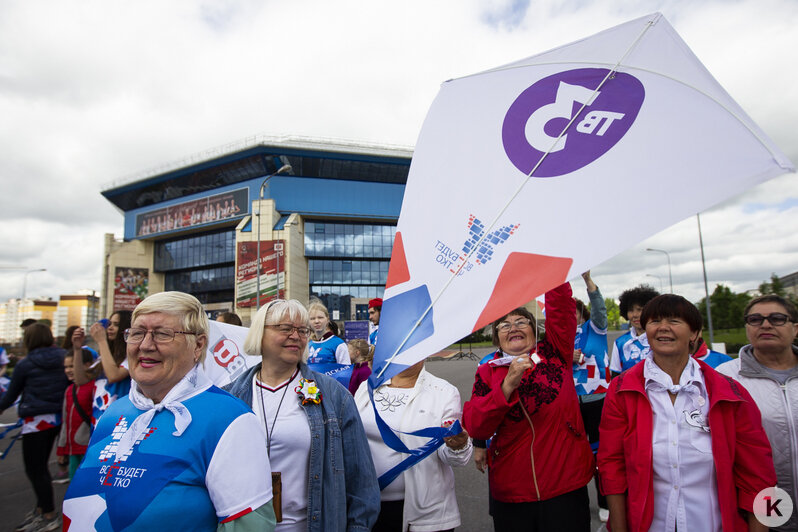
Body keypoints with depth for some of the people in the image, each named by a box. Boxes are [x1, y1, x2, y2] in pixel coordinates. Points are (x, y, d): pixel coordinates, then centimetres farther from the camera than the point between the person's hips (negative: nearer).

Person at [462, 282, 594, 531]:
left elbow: (560, 302, -11)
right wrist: (507, 385, -21)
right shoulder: (487, 372, 1)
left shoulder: (554, 353, 0)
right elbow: (473, 427, -11)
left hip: (566, 486, -1)